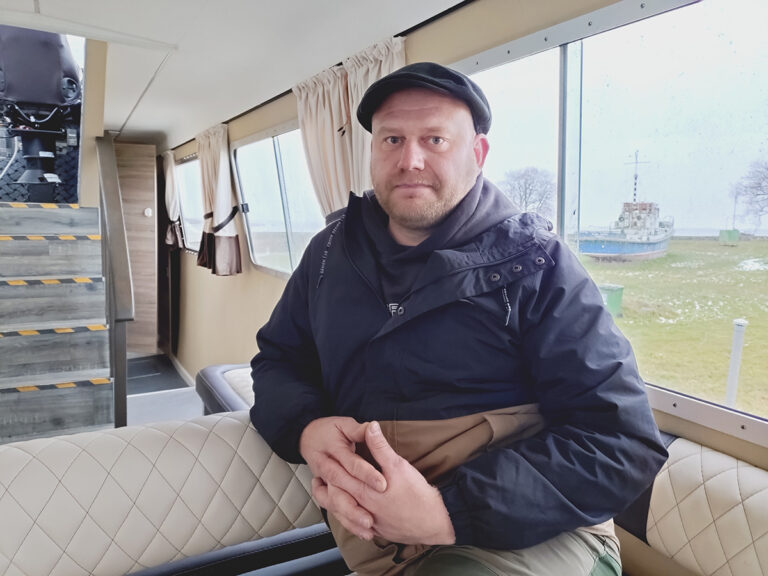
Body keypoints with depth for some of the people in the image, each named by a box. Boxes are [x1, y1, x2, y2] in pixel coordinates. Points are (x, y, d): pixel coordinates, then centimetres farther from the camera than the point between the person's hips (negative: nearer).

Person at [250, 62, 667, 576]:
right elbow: (277, 359, 15)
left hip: (527, 531, -4)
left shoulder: (535, 263, -6)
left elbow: (624, 442, -11)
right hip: (368, 533, 5)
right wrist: (306, 429, -10)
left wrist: (448, 510, -23)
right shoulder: (332, 251, 9)